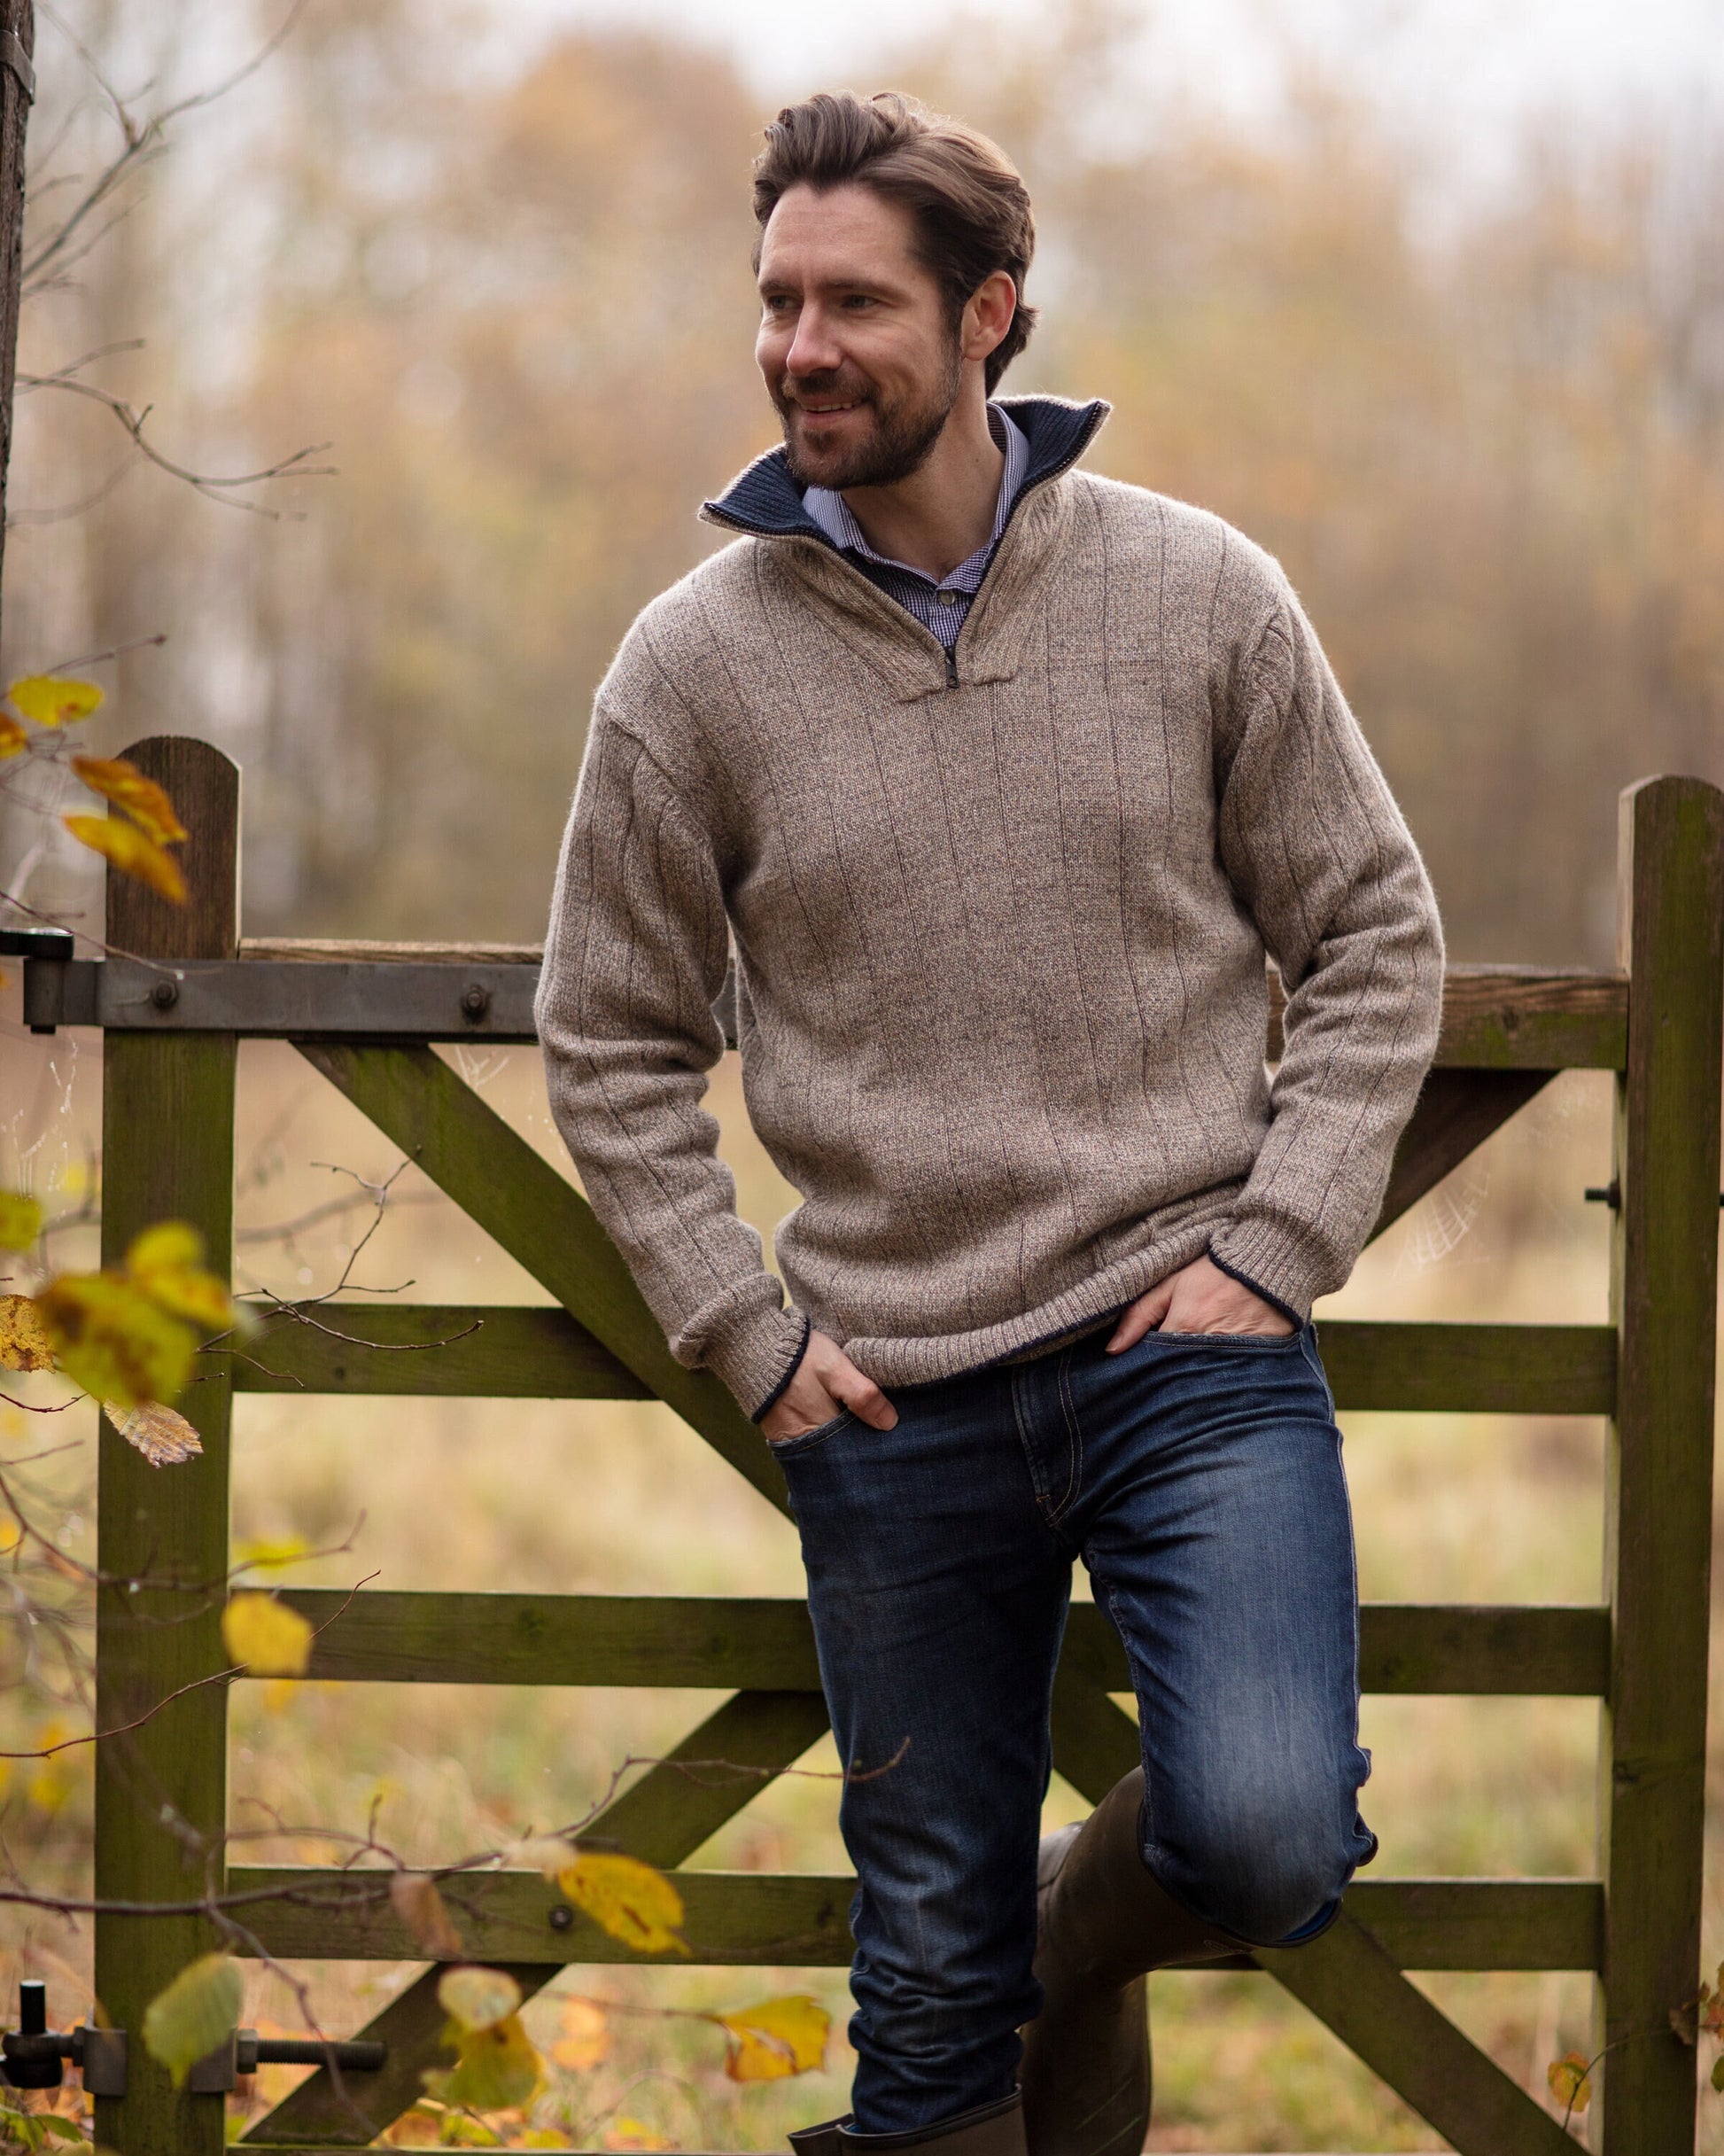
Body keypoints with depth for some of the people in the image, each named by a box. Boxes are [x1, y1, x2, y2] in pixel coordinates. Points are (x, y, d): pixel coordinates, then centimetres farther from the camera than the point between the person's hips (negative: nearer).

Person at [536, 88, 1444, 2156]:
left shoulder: (1200, 595, 0)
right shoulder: (694, 663, 0)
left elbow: (1374, 939, 6)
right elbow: (613, 1049, 8)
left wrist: (1272, 1246, -6)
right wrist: (752, 1334, -2)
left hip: (1190, 1342, -1)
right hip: (896, 1398, 1)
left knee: (1265, 1836, -21)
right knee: (931, 1975, 6)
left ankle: (1086, 1941, 12)